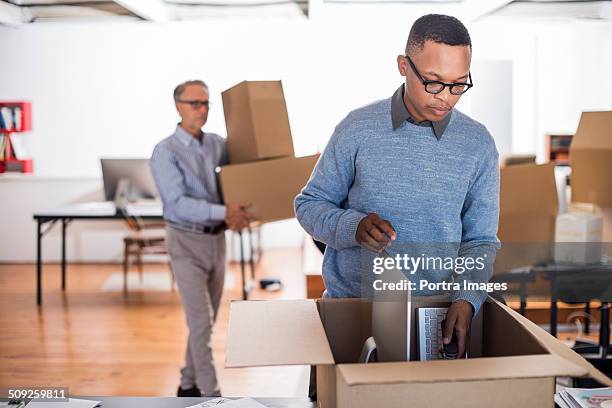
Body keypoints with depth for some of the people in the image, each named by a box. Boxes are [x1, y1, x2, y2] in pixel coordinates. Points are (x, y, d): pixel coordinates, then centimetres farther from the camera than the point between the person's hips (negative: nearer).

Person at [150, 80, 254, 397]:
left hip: (216, 240, 6)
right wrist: (223, 212, -34)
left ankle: (189, 384, 29)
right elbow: (177, 203, -24)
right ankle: (211, 394, -2)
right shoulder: (165, 152, -14)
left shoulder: (216, 144, 5)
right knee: (201, 320, -9)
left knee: (206, 320, 14)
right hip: (186, 243, -6)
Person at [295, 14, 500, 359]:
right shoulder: (358, 128, -2)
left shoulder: (479, 145, 1)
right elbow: (310, 205, 4)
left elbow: (480, 240, 4)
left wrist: (466, 299, -14)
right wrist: (354, 226, -17)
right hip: (348, 305, 0)